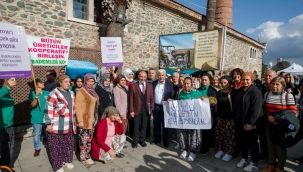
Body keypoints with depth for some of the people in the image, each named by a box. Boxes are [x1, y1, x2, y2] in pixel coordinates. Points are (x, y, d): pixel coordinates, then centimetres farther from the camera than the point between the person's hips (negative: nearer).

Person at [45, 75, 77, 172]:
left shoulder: (71, 93, 11)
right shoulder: (54, 94, -11)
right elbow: (48, 109, -13)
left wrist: (74, 122, 19)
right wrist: (49, 124, -15)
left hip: (69, 125, 6)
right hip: (57, 126, -6)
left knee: (69, 144, 16)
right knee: (56, 146, 5)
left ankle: (67, 160, 35)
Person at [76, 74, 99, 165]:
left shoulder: (92, 91, 9)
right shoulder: (81, 91, -14)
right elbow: (78, 107, -17)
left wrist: (96, 118, 14)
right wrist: (80, 120, -20)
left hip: (92, 119, 8)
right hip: (85, 120, -7)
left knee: (90, 138, 16)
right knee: (85, 139, 1)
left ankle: (88, 154, 29)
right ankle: (84, 156, 16)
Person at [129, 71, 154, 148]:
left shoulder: (150, 85, 5)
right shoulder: (133, 86, -4)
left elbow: (151, 98, 5)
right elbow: (131, 99, -4)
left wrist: (151, 108, -3)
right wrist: (131, 110, -8)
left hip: (146, 109, 2)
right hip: (137, 109, -2)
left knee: (144, 126, 12)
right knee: (136, 126, 9)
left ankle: (142, 140, 29)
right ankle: (135, 141, 26)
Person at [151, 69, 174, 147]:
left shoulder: (169, 83, -5)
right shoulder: (154, 83, 3)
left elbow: (172, 95, -5)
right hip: (156, 106, 3)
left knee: (165, 124, 7)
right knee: (156, 124, 13)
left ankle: (165, 140, 20)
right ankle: (157, 138, 29)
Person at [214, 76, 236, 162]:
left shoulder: (233, 93, -6)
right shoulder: (219, 93, 8)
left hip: (230, 118, -5)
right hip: (220, 117, 5)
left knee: (229, 136, -1)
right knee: (219, 135, 10)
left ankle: (229, 152, 13)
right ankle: (220, 150, 25)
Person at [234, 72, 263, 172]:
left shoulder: (255, 91, -13)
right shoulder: (240, 91, 10)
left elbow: (256, 109, -20)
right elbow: (235, 105, 15)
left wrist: (250, 122, -22)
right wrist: (236, 119, 13)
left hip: (250, 123, -7)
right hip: (240, 122, 7)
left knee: (252, 143, 6)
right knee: (242, 141, 17)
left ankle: (254, 164, 20)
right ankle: (244, 159, 33)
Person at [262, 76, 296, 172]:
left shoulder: (288, 96, -12)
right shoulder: (267, 94, 3)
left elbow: (292, 112, -10)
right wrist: (268, 116, -11)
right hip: (269, 125, 4)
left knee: (280, 147, 11)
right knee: (270, 145, 16)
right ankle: (271, 164, 35)